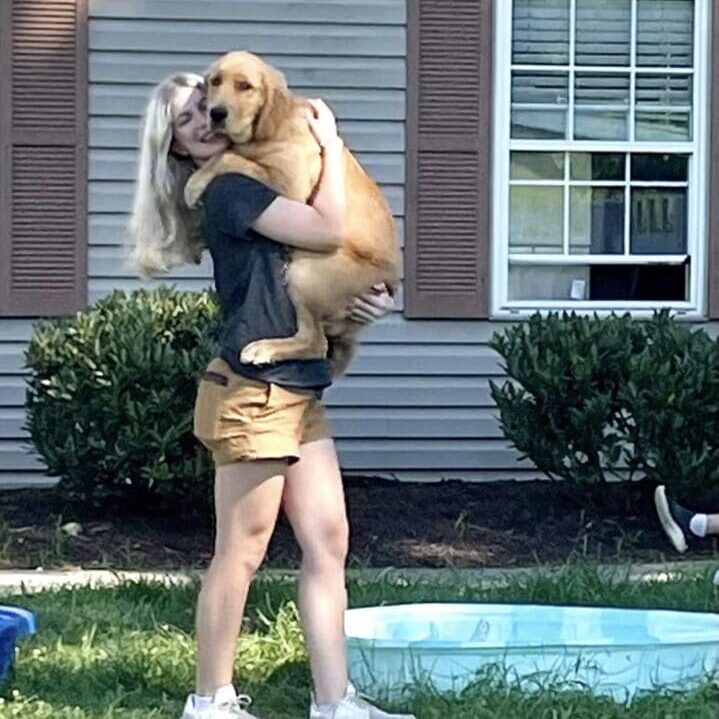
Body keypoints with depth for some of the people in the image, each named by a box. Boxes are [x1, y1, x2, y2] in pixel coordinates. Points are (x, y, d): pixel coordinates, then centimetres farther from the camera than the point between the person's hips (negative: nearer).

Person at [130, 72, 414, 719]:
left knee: (327, 541, 5)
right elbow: (330, 230, -19)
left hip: (298, 392, 9)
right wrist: (329, 142, -7)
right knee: (242, 553, -2)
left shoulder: (257, 182, 17)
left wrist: (368, 300, 2)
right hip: (252, 392, -9)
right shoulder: (231, 190, -12)